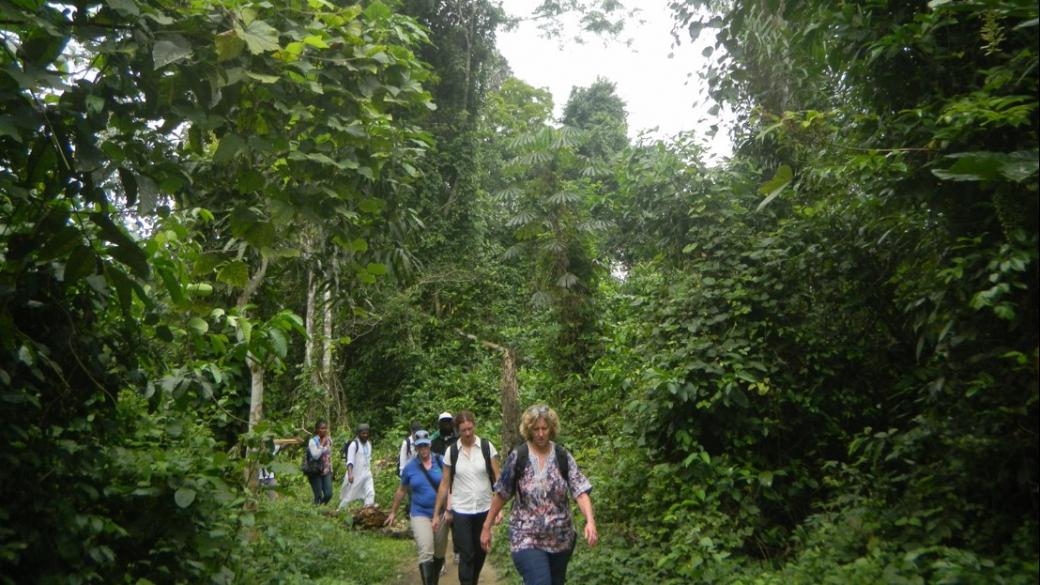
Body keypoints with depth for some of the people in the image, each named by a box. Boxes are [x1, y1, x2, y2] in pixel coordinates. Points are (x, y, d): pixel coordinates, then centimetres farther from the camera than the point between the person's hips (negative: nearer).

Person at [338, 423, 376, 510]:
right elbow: (350, 461, -19)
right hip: (355, 475, -6)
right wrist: (350, 474, -30)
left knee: (371, 493, -9)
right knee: (349, 495, 4)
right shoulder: (354, 444, -12)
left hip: (367, 474, 6)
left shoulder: (369, 444, 10)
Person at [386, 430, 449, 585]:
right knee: (426, 553, -18)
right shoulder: (410, 467, -2)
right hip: (420, 513, -1)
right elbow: (401, 491, 11)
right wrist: (393, 512, 19)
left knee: (439, 553, 14)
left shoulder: (441, 461, -5)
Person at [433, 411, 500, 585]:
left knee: (481, 552, 14)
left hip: (484, 509, 1)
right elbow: (445, 484, 2)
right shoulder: (451, 451, -3)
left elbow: (497, 478, -3)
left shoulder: (487, 446, -4)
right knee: (466, 555, -2)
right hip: (461, 511, -1)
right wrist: (436, 513, 3)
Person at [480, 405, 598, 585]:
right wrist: (487, 526, 1)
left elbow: (580, 491, -9)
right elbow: (501, 495, 0)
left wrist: (590, 521, -24)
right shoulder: (518, 457, -7)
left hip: (561, 539, 3)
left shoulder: (563, 457, -3)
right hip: (527, 539, -3)